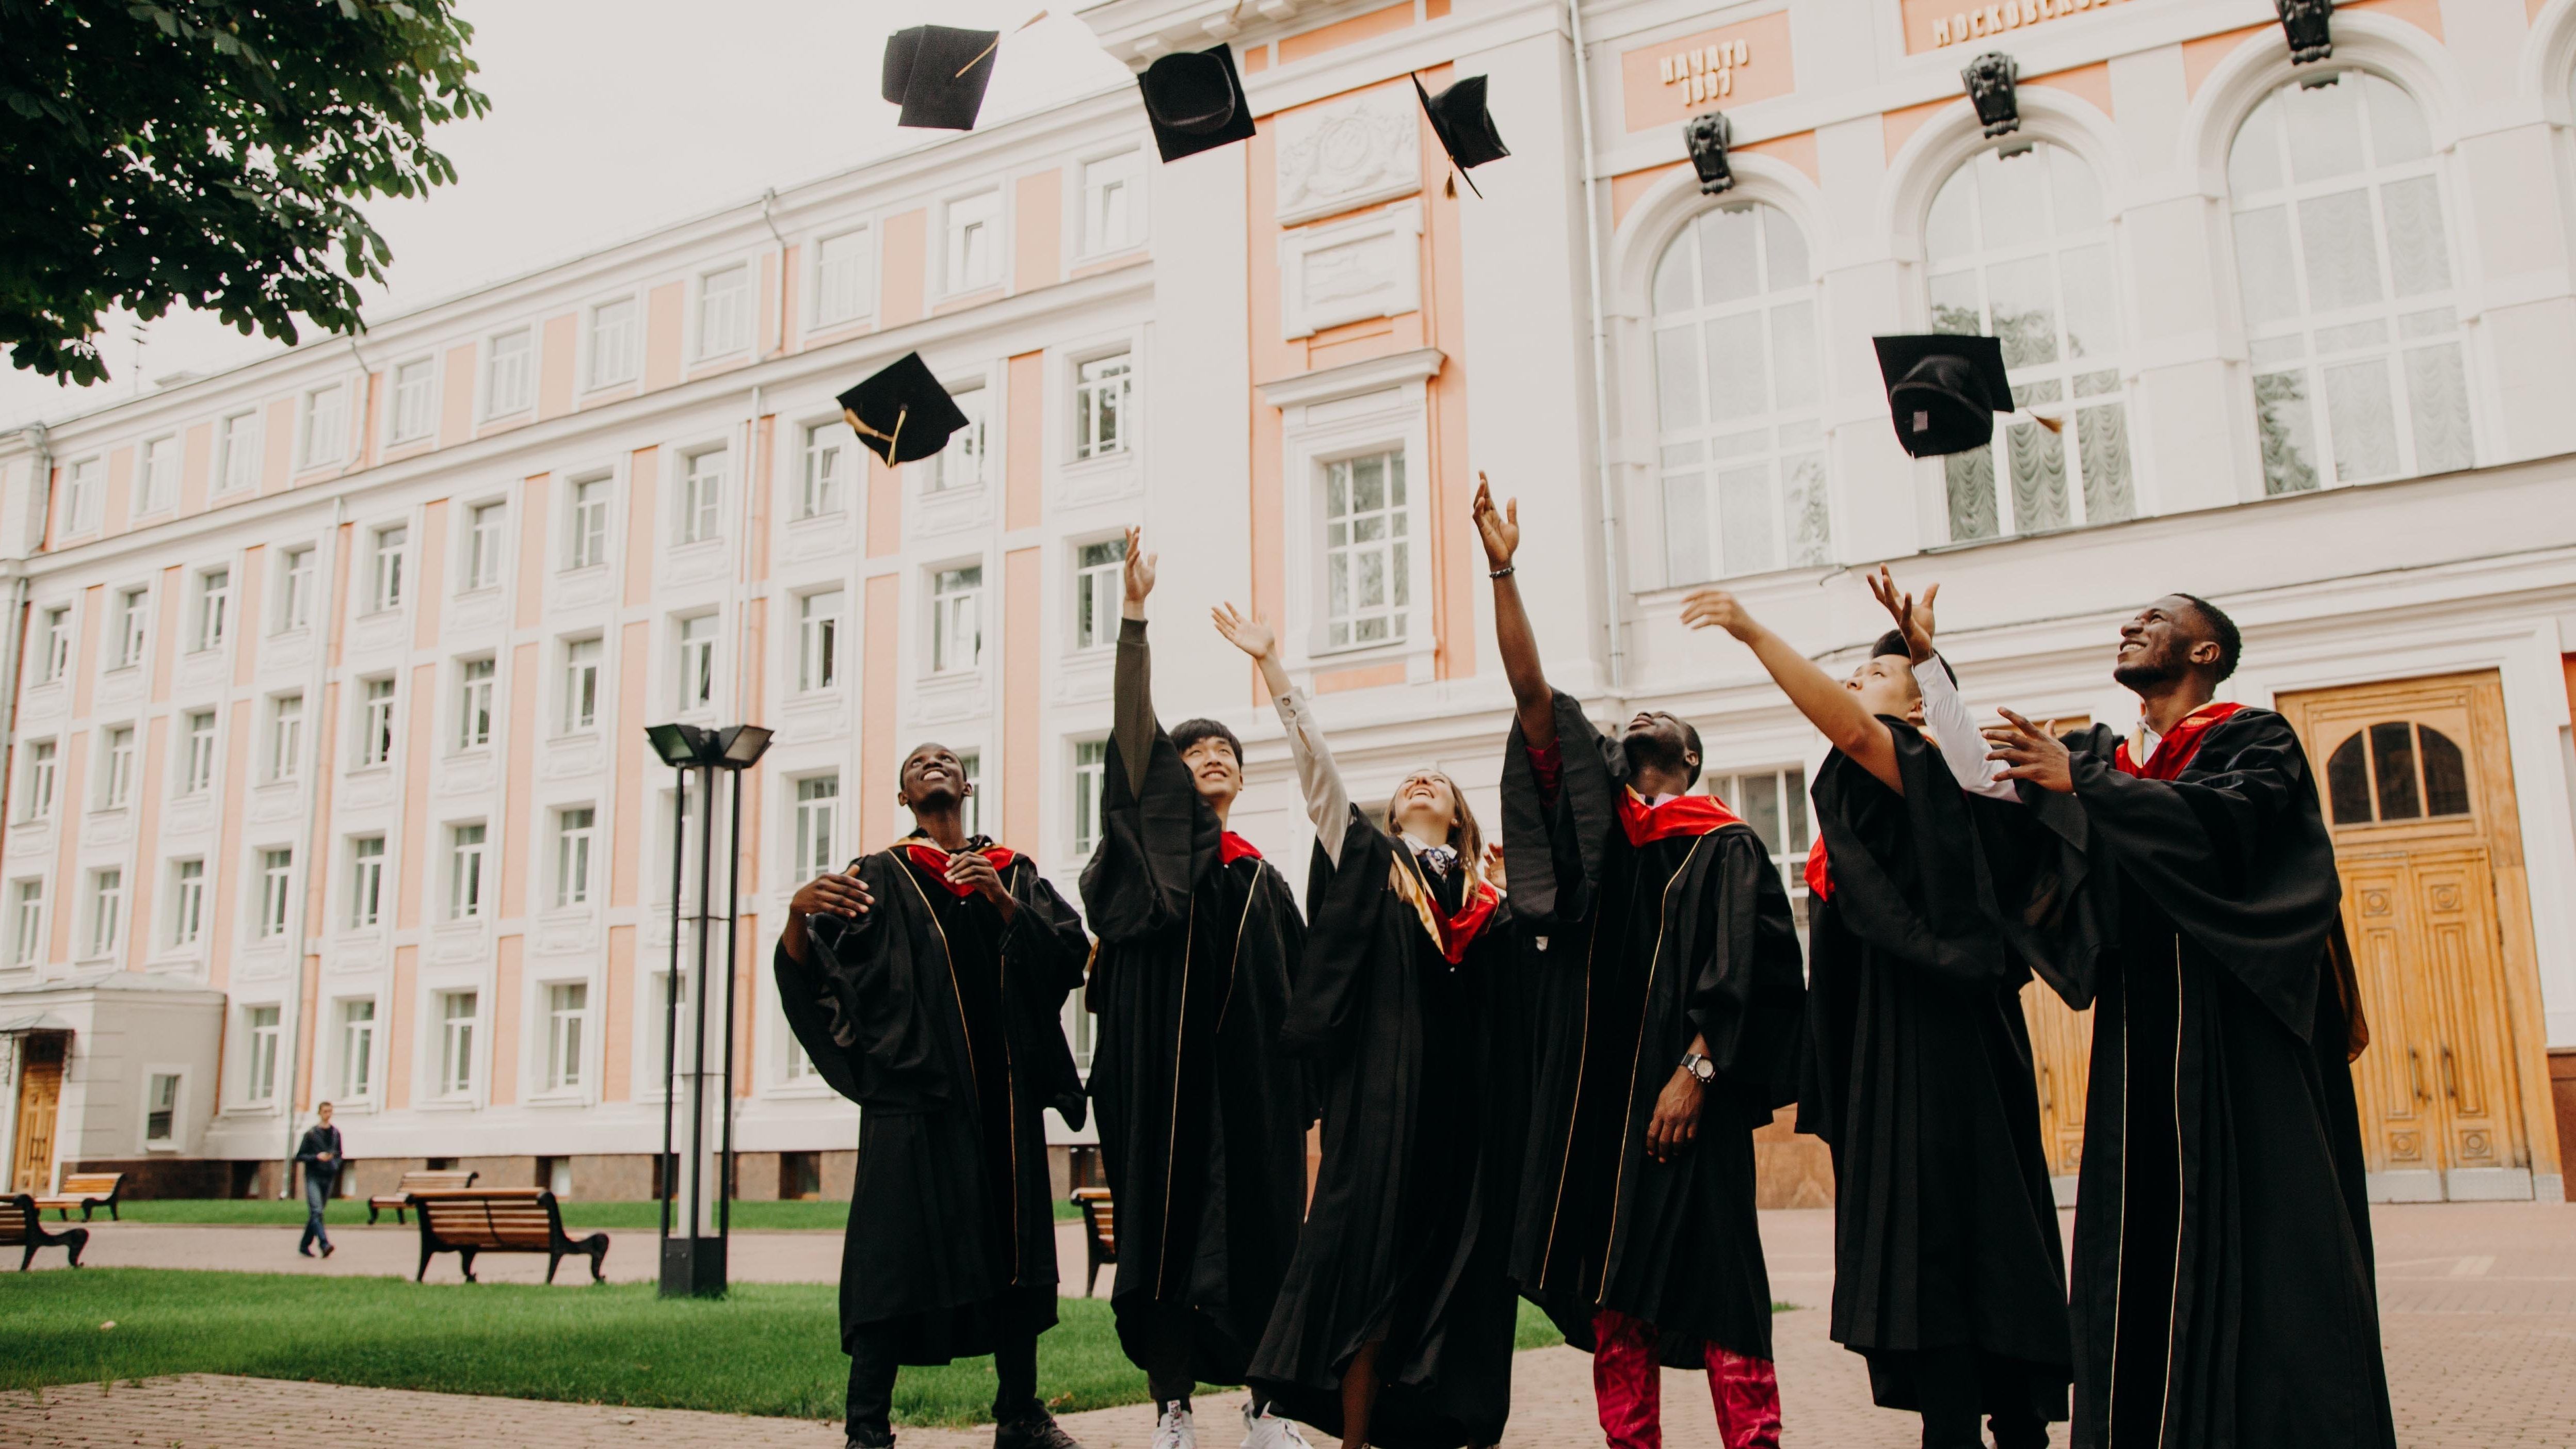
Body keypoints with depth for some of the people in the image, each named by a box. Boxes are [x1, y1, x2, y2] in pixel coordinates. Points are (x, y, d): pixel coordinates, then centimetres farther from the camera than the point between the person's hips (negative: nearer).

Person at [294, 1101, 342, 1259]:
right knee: (316, 1211, -17)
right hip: (313, 1177, -5)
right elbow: (299, 1156, -2)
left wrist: (336, 1165, 3)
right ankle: (325, 1244, -28)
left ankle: (304, 1245, 21)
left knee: (316, 1213, 9)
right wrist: (317, 1157, -15)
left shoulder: (336, 1133, 11)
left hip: (329, 1177, 5)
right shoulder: (311, 1133, -2)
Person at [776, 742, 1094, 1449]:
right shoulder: (879, 879, 9)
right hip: (912, 1085, -3)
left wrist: (1001, 900, -12)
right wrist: (799, 912, -24)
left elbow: (1069, 949, 2)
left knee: (1013, 1250, 5)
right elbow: (805, 972, -3)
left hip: (1004, 1088, 3)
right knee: (895, 1254, -7)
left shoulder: (1014, 872, 17)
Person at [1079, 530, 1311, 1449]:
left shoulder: (1263, 878, 16)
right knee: (1165, 1215, -2)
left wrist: (1303, 1094, 5)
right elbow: (1132, 727, -6)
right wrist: (1135, 615, -16)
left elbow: (1297, 991, 14)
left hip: (1248, 1073, 3)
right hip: (1165, 1067, -3)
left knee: (1256, 1224, 2)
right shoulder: (1153, 839, 7)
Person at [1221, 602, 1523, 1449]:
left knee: (1458, 1264, 4)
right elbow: (1315, 763, 4)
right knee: (1374, 1259, -5)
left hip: (1467, 1100, 2)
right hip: (1383, 1088, -2)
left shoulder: (1492, 900, 16)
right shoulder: (1369, 860, 11)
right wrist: (1271, 664, -1)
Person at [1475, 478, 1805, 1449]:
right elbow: (1531, 692, 6)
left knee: (1707, 1268, -5)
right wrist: (1502, 570, 0)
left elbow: (1741, 971, -4)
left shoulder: (1724, 844, 5)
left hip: (1680, 1084, -4)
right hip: (1592, 1079, 4)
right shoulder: (1593, 816, 13)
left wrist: (1696, 1073, -15)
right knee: (1608, 1271, 5)